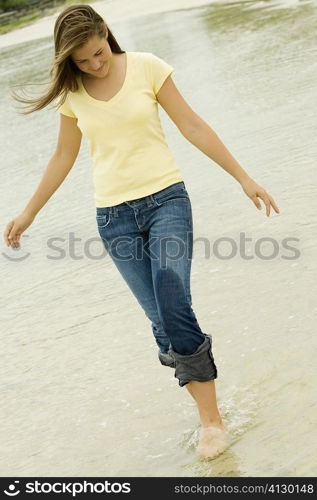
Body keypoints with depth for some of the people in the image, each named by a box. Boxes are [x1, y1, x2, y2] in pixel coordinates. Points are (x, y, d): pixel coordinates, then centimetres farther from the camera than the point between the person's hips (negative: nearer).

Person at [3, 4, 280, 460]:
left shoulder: (146, 68, -4)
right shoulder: (71, 92, 4)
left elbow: (192, 126, -1)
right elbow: (64, 157, 15)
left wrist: (244, 178, 0)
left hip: (165, 199, -2)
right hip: (114, 215, 2)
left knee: (175, 311, -16)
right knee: (164, 322, -1)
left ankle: (211, 417, -4)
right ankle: (210, 417, 10)